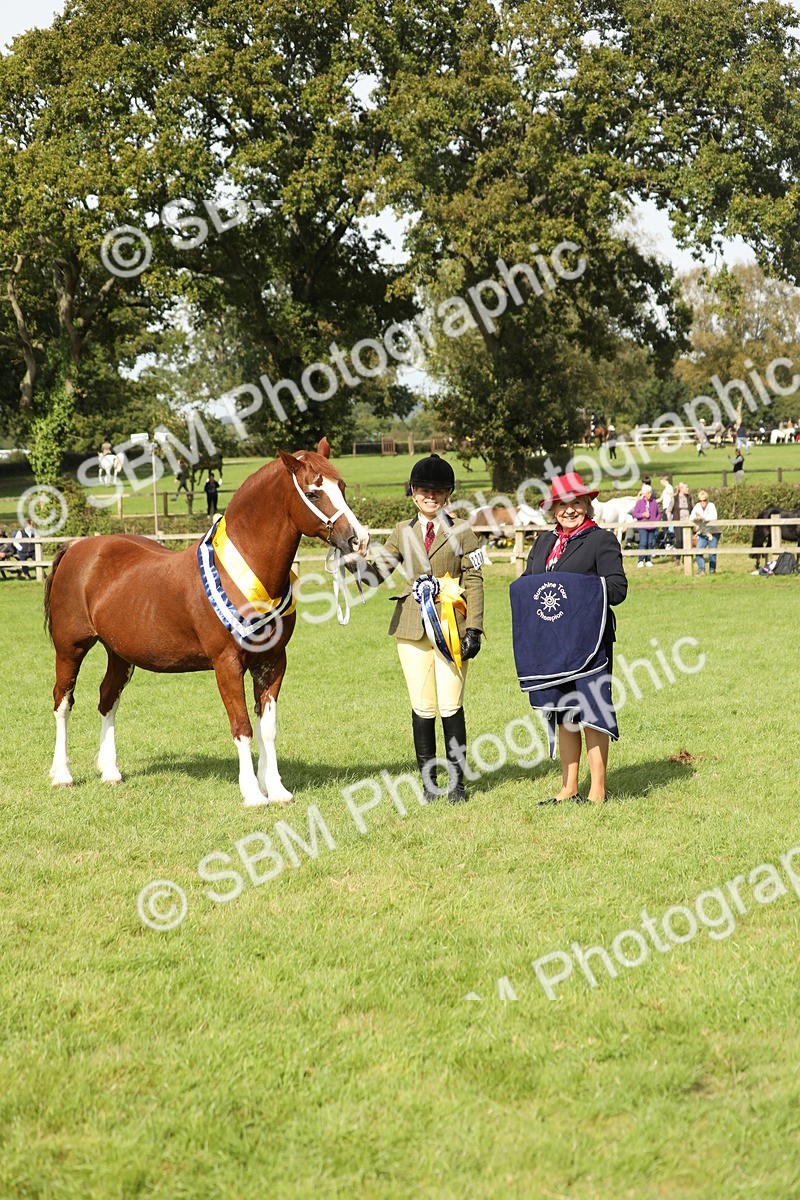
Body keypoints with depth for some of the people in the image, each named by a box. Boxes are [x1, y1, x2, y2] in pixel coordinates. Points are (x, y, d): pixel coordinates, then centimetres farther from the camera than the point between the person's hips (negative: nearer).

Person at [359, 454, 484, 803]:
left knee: (450, 707, -3)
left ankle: (457, 781, 7)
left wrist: (474, 629, -7)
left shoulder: (462, 534, 4)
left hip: (450, 628, -2)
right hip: (412, 630, 2)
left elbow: (475, 583, 1)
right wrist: (354, 563, -17)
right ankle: (428, 782, 12)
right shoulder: (402, 532, 11)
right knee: (422, 709, 4)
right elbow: (378, 572, 5)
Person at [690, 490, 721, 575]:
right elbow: (691, 517, -2)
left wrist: (703, 518, -40)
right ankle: (701, 570, 0)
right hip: (702, 534, 4)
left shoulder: (711, 506, -14)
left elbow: (714, 517, -29)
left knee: (712, 553, -2)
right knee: (699, 551, -7)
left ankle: (712, 570, 11)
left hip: (712, 533, -4)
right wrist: (695, 519, -23)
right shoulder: (697, 507, 0)